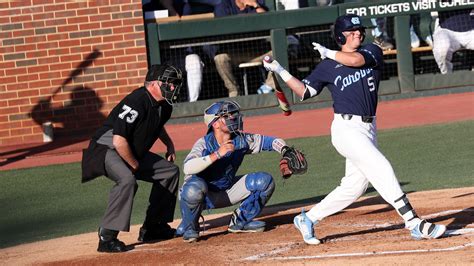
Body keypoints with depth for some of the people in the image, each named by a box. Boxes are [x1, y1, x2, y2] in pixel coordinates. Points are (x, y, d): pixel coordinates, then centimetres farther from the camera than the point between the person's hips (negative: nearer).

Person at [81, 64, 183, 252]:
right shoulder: (137, 102, -27)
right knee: (127, 179, -36)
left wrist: (169, 144, 16)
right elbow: (119, 141, -31)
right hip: (106, 150, -10)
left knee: (170, 171, 10)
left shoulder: (163, 106, 3)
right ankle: (107, 237, -32)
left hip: (134, 154, 10)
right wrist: (135, 166, -19)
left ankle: (152, 227, 16)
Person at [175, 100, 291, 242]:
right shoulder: (204, 144, -24)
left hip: (227, 192, 5)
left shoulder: (241, 140, -9)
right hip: (203, 197, -5)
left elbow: (271, 141, -4)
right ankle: (188, 227, -9)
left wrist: (284, 150, -26)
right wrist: (217, 154, -46)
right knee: (194, 186, -40)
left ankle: (240, 221, 8)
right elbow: (187, 168, -40)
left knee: (265, 181, -8)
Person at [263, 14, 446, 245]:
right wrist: (280, 71, 0)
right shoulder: (328, 67, 5)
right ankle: (415, 224, -19)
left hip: (368, 129, 5)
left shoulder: (372, 52, 8)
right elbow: (304, 91, 9)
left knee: (354, 186, 8)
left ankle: (308, 219, 22)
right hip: (347, 129, -5)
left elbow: (356, 60, -14)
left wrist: (329, 53, -3)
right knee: (382, 170, -17)